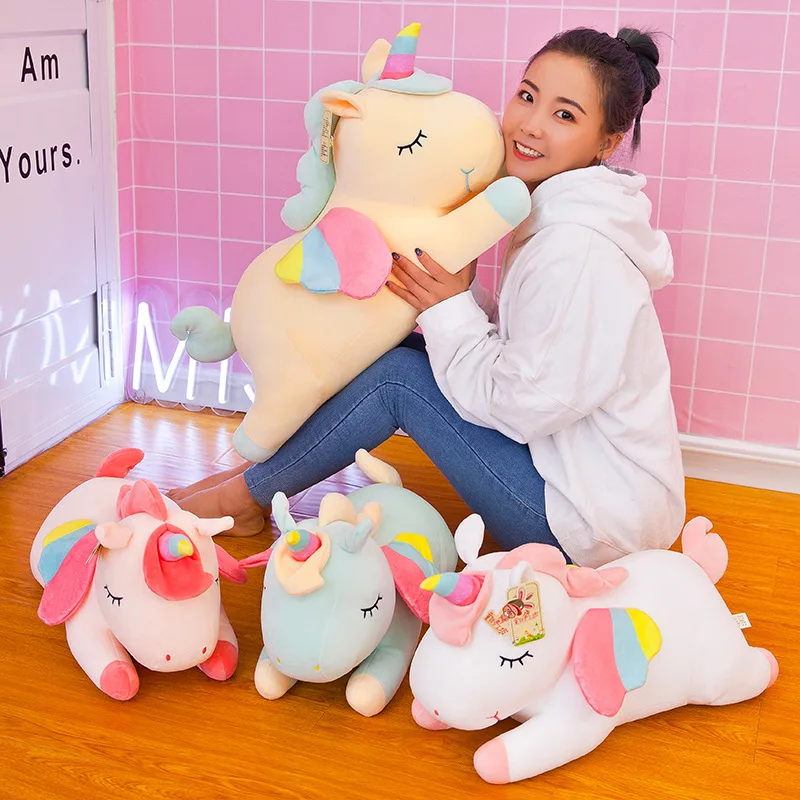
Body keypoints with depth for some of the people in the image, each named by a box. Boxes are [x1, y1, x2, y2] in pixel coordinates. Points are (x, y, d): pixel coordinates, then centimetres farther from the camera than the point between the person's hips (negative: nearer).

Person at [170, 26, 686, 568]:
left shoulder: (577, 250, -25)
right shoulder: (553, 218, 5)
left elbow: (521, 405, -20)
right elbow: (517, 351, 8)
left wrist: (451, 310, -13)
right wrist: (464, 295, -5)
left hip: (593, 524, -9)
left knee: (397, 376, -13)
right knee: (405, 352, 5)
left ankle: (245, 494, 6)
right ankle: (264, 474, 14)